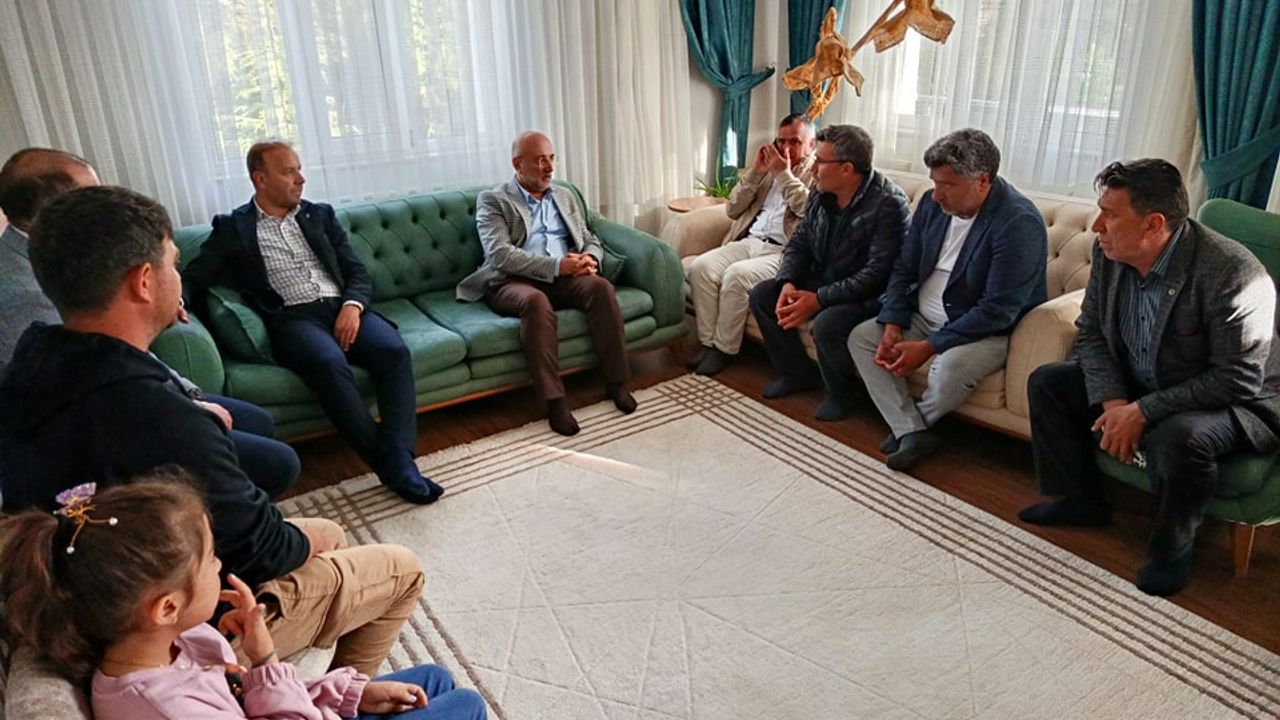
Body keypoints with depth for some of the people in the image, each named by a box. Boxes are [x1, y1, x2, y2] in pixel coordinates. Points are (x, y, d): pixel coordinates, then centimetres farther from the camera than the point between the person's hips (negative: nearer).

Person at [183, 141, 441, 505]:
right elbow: (192, 279, 7)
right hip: (293, 319, -3)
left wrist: (352, 305, -7)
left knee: (394, 351, -29)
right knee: (330, 364, -37)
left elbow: (358, 273, 15)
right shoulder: (233, 227, 12)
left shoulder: (320, 215, 20)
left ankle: (399, 460, -34)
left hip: (344, 309, 3)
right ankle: (384, 460, -29)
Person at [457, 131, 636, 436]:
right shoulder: (493, 200, 2)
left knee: (601, 286, -27)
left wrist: (589, 259, -8)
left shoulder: (565, 196, 20)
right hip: (513, 282, -4)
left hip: (564, 278, 5)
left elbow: (591, 239, 20)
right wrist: (557, 265, -23)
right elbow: (499, 254, -13)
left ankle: (615, 381, -19)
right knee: (536, 301, -38)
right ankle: (553, 399, -33)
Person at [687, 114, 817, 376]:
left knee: (736, 275, -32)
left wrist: (783, 174, -9)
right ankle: (708, 343, -14)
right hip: (749, 241, 6)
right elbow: (733, 209, 16)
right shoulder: (768, 167, 23)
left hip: (784, 252, -6)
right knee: (700, 267, -20)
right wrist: (755, 172, 5)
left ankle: (725, 349, -16)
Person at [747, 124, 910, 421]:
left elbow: (878, 273, -28)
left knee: (827, 324, -34)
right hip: (822, 281, 8)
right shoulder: (821, 193, 0)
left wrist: (818, 299, -31)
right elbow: (799, 243, 6)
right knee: (761, 296, -3)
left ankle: (841, 392, -2)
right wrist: (788, 283, -15)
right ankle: (799, 373, 12)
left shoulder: (888, 203, -24)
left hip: (867, 295, -8)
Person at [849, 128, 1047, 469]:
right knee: (860, 337, -7)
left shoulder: (1019, 223, -22)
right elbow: (904, 270, 6)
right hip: (924, 318, 7)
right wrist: (893, 326, -9)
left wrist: (928, 348, -26)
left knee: (952, 366, -35)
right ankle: (913, 433, -15)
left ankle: (914, 423, 0)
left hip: (986, 332, -7)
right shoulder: (933, 204, -1)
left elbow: (997, 311, -25)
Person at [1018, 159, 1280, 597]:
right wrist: (1113, 401, -16)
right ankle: (1081, 501, 13)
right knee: (1046, 382, -1)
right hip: (1137, 389, 7)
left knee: (1178, 436, -38)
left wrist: (1143, 411, -29)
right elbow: (1091, 332, -1)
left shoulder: (1233, 274, -29)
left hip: (1239, 404, -7)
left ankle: (1171, 553, -9)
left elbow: (1238, 380, -28)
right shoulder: (1109, 254, -10)